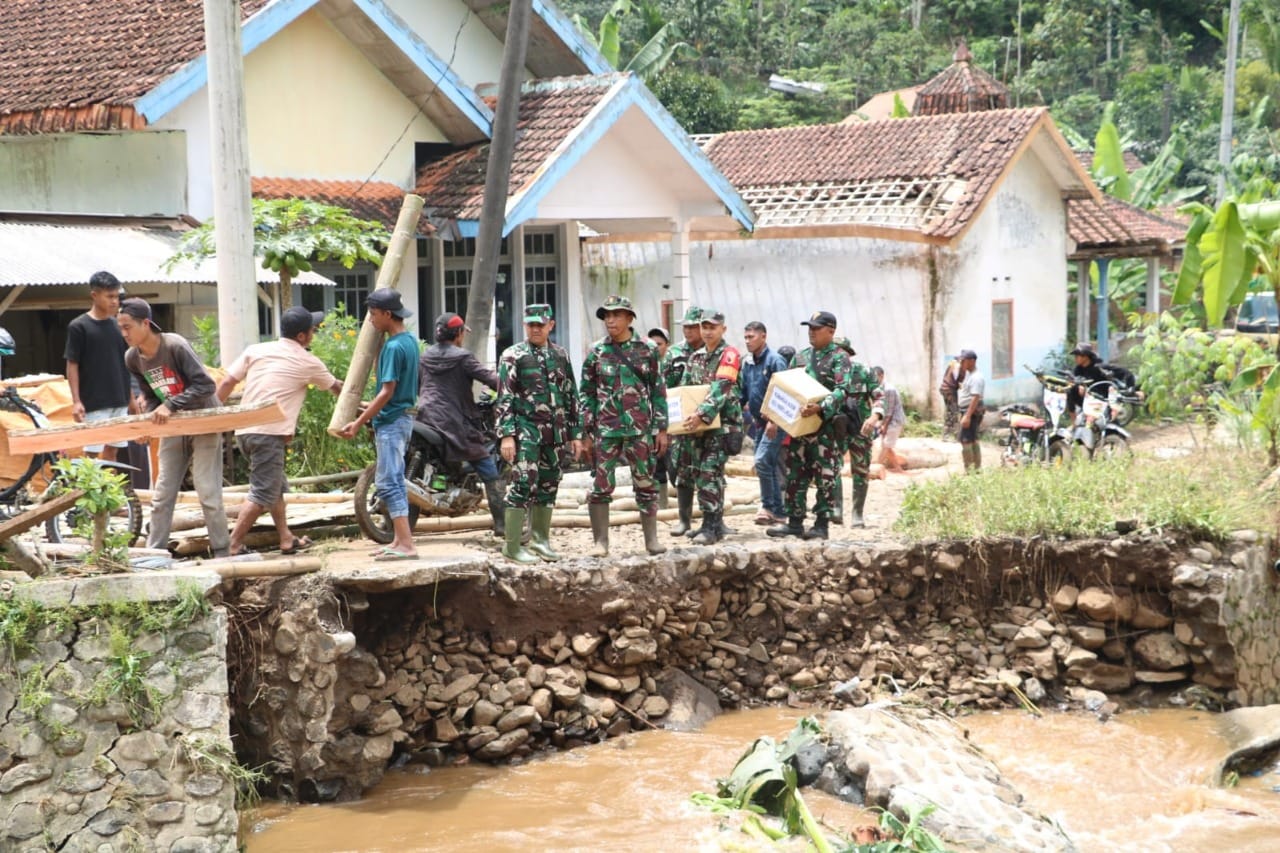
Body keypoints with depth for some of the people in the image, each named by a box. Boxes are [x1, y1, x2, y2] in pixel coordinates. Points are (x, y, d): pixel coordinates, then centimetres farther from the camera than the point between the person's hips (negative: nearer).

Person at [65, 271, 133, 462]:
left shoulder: (117, 326, 8)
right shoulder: (78, 327, -7)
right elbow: (72, 365, -6)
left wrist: (131, 397, 13)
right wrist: (76, 401, -13)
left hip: (119, 403, 5)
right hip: (93, 404, -5)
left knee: (112, 451, 9)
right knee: (92, 453, -4)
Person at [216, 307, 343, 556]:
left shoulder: (256, 350, 11)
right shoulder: (308, 363, 4)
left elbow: (227, 383, 5)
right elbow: (336, 387, 22)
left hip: (244, 430, 7)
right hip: (270, 433, -7)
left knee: (276, 487, 20)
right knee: (263, 494, -4)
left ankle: (287, 540, 26)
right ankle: (233, 547, -10)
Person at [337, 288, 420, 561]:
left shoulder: (393, 347, -18)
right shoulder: (410, 341, 11)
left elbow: (387, 392, -21)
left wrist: (358, 423, -18)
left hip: (391, 421, -10)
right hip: (403, 416, 10)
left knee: (388, 482, -10)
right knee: (394, 481, 14)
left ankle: (406, 545, -14)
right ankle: (400, 540, 17)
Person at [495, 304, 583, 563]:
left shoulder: (560, 355, 13)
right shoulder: (513, 356, -2)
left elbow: (571, 395, 16)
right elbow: (504, 398, -7)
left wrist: (575, 434, 12)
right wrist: (506, 435, -15)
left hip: (554, 432, 5)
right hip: (526, 429, -5)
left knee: (548, 485, 10)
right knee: (523, 483, -13)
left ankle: (540, 540, 22)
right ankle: (512, 546, -11)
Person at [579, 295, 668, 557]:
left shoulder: (647, 350, 3)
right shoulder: (595, 352, 3)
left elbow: (658, 390, 5)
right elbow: (586, 394, 6)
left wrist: (661, 428, 1)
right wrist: (586, 432, 1)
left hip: (640, 429, 0)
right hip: (605, 429, 0)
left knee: (645, 484, 5)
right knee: (601, 486, 0)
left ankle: (651, 539, 14)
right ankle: (601, 541, 8)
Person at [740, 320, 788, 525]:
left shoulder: (775, 361, -11)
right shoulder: (747, 364, 12)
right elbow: (743, 395, 18)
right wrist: (743, 416, 7)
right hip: (759, 422, 8)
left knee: (762, 460, -18)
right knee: (769, 465, 9)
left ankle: (768, 506, -9)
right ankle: (777, 512, 14)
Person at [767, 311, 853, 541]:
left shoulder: (839, 358, -5)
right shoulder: (802, 356, 15)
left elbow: (842, 391, -18)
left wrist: (819, 408, -32)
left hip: (826, 427, -7)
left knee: (825, 478, -2)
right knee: (795, 476, 8)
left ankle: (822, 525, 3)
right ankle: (795, 522, 15)